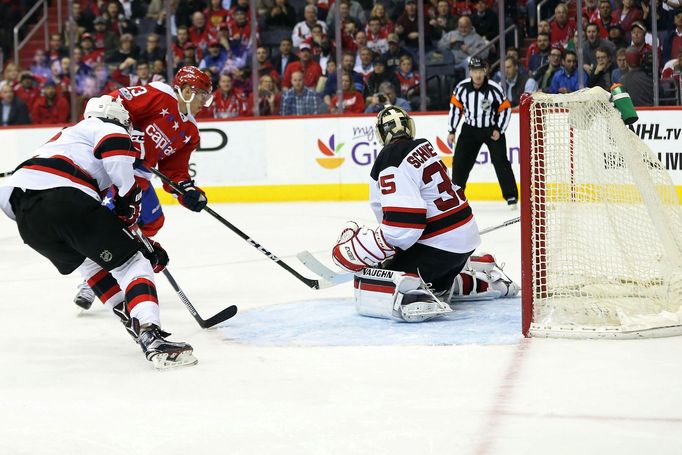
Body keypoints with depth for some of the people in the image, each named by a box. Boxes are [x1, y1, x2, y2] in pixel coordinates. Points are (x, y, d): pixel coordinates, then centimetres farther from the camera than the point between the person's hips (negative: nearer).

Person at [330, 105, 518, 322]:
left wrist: (354, 249, -20)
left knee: (371, 289, -18)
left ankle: (416, 300, -41)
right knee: (435, 283, 38)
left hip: (439, 246, -9)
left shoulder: (391, 162, -18)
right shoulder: (422, 147, 9)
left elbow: (401, 227, -26)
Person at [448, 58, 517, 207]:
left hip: (492, 129, -3)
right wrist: (451, 131, 0)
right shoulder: (462, 87, -12)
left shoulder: (494, 88, -19)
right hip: (470, 129, 3)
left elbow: (505, 109, -9)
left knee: (500, 162, -10)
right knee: (460, 161, 1)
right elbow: (455, 108, 0)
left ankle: (511, 196, -3)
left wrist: (499, 130, -13)